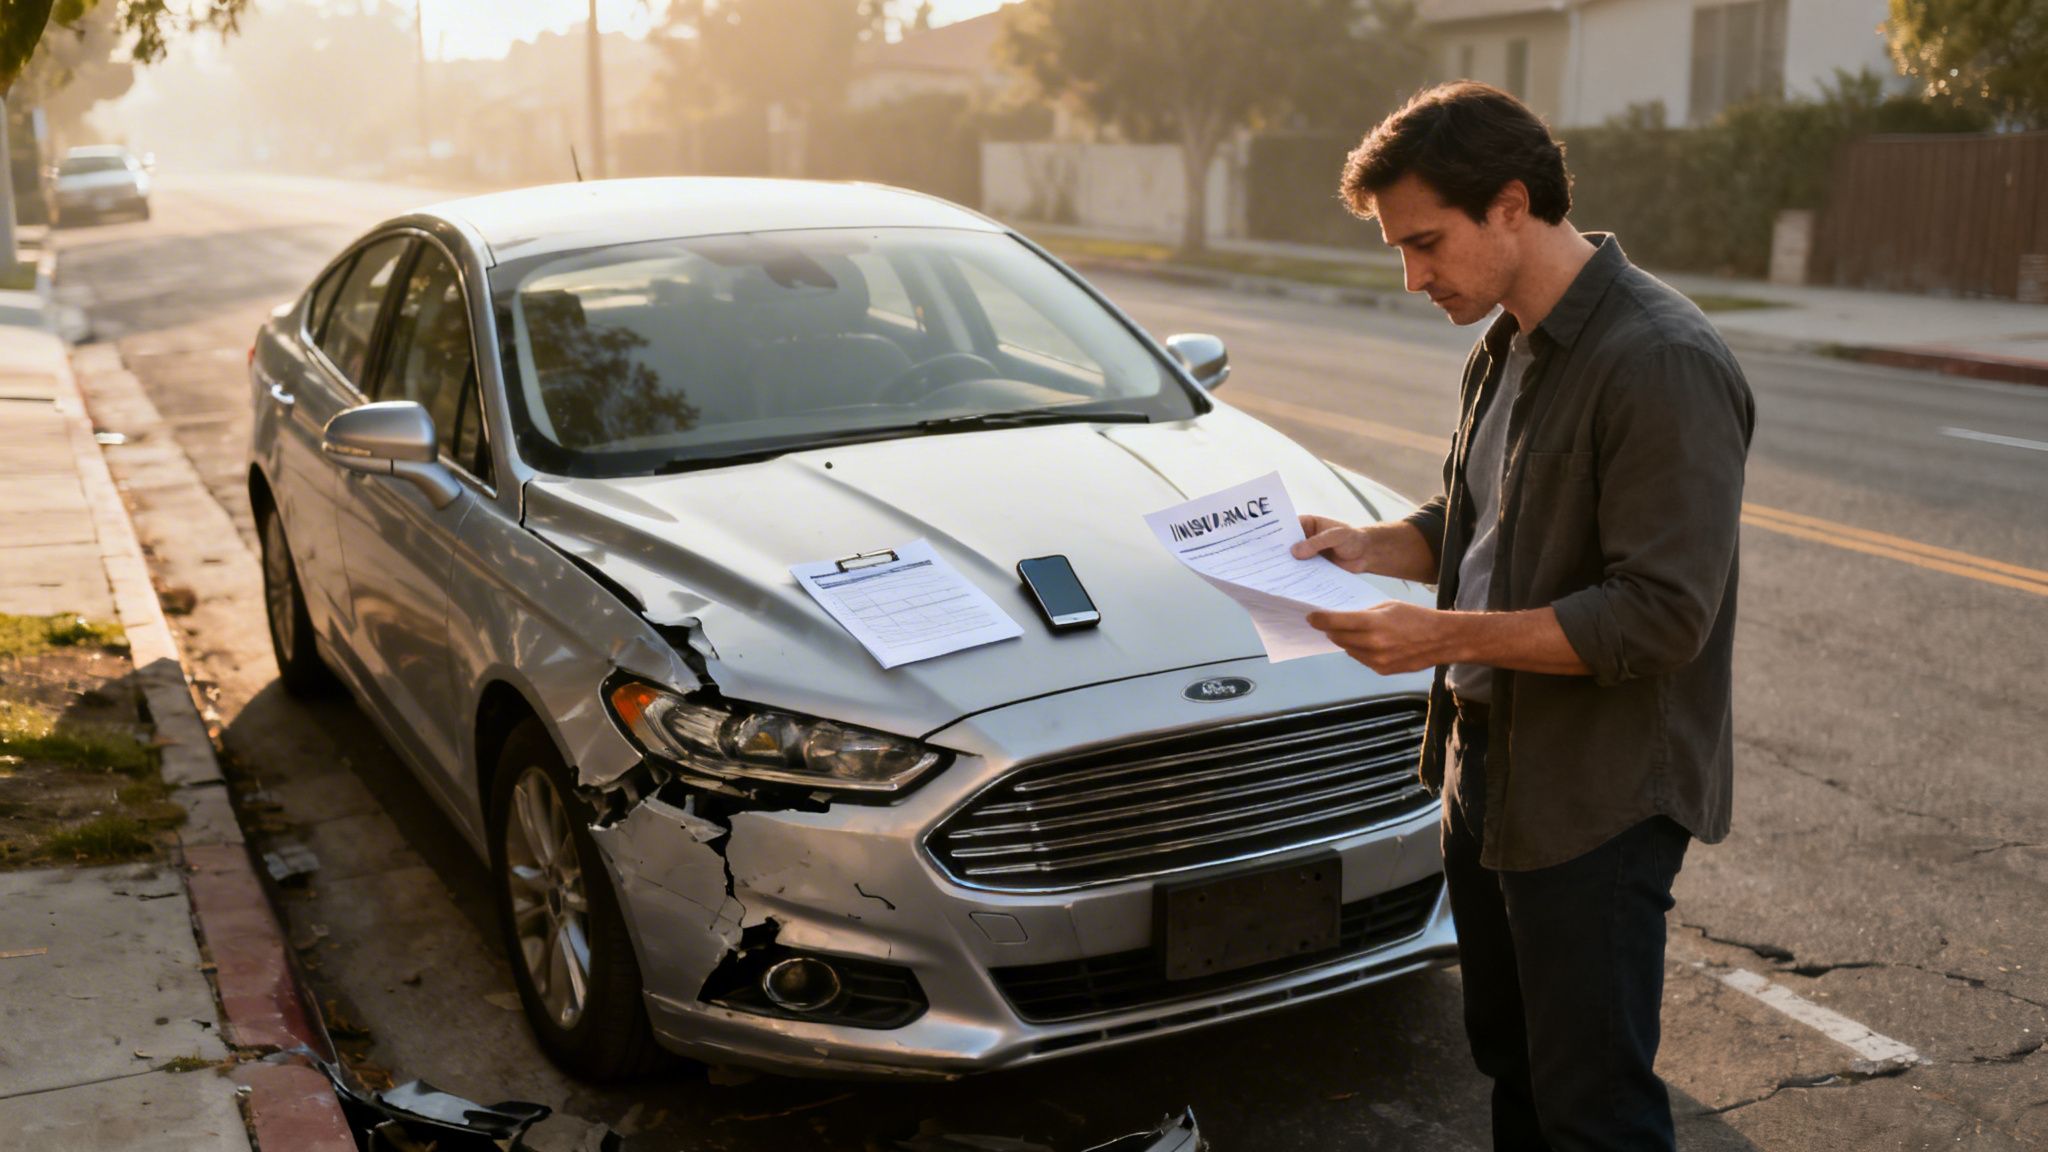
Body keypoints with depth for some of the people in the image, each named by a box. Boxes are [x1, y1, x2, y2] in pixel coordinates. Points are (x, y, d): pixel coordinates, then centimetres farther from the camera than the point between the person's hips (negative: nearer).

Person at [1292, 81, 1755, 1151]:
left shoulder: (1665, 364, -21)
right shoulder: (1504, 348, 8)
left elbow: (1661, 615, -25)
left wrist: (1448, 636, -26)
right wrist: (1368, 546, 0)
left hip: (1599, 797, -9)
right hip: (1489, 766, 9)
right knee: (1509, 1058, 23)